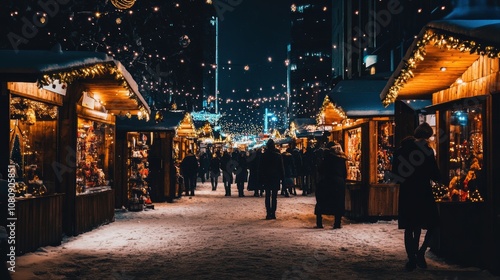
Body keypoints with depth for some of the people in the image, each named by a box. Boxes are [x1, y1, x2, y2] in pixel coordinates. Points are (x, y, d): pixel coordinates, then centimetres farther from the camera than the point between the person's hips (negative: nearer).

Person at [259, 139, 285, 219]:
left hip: (266, 178, 0)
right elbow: (281, 167, 0)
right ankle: (273, 213, 1)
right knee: (274, 196, 5)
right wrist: (282, 177, 8)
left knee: (268, 196, 4)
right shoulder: (278, 155, -3)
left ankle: (268, 213, -2)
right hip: (276, 178, 0)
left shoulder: (264, 155, -2)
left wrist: (261, 179, 7)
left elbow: (261, 168, 1)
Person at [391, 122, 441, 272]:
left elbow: (395, 174, 5)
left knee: (409, 227, 10)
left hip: (406, 193, 4)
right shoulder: (426, 150, -11)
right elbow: (435, 175, -8)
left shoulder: (400, 151, 1)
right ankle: (421, 253, 2)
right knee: (433, 223, 14)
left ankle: (412, 259, 8)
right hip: (423, 193, -4)